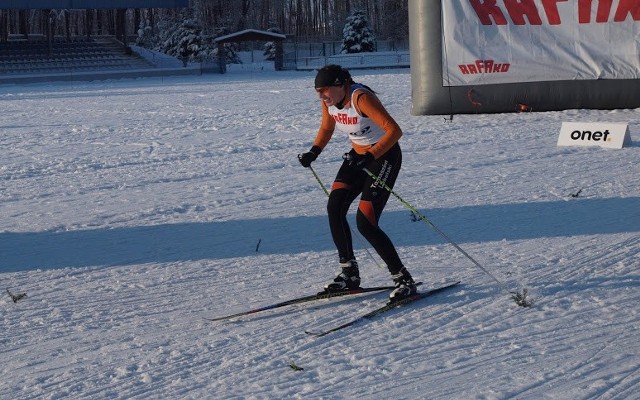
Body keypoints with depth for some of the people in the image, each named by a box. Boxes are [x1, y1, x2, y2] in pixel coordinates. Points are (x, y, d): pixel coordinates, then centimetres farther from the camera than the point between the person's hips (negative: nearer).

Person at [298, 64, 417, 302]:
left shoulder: (361, 98, -29)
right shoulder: (329, 100, -5)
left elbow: (395, 131, -34)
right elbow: (327, 127, 15)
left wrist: (370, 156, -41)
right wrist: (314, 152, 0)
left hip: (385, 156, -8)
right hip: (358, 156, 8)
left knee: (365, 222, -16)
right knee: (334, 208, -7)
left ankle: (403, 280, -5)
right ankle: (349, 273, 6)